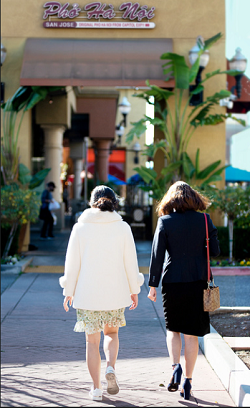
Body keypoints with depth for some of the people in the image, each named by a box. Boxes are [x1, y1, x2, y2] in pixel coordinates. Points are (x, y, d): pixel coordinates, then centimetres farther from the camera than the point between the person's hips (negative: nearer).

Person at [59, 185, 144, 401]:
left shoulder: (80, 227, -4)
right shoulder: (123, 227, -3)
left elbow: (72, 262, -2)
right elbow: (131, 262, 0)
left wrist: (69, 291, 7)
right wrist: (134, 290, 11)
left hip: (87, 293, -1)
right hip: (115, 292, 1)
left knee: (92, 340, 11)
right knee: (111, 332, 22)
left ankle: (96, 388, 13)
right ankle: (111, 367, -3)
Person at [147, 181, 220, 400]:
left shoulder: (165, 221, -3)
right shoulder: (204, 220, -1)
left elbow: (157, 255, -5)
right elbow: (215, 251, 0)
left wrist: (153, 285, 0)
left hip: (172, 282, -1)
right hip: (197, 282, 1)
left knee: (173, 328, 17)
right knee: (191, 333, 8)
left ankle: (176, 366, -5)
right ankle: (187, 382, 8)